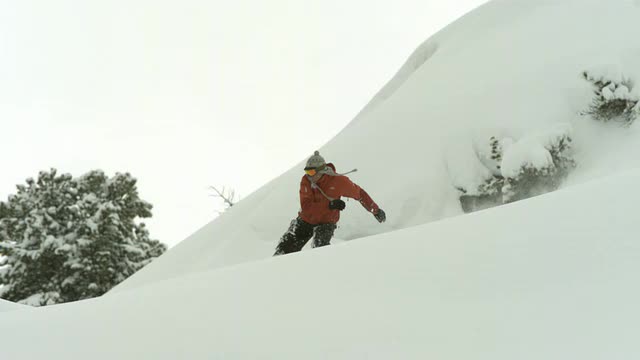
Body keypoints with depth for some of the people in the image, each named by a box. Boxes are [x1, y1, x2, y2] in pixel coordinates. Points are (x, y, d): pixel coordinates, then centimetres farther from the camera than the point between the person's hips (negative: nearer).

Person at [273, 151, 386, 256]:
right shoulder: (306, 181, -14)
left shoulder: (338, 181, -19)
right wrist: (329, 205, -34)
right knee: (286, 247, 0)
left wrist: (376, 210, 2)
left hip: (326, 223, -2)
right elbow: (305, 206, -22)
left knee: (320, 248, -29)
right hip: (305, 220, 3)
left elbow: (359, 193, -5)